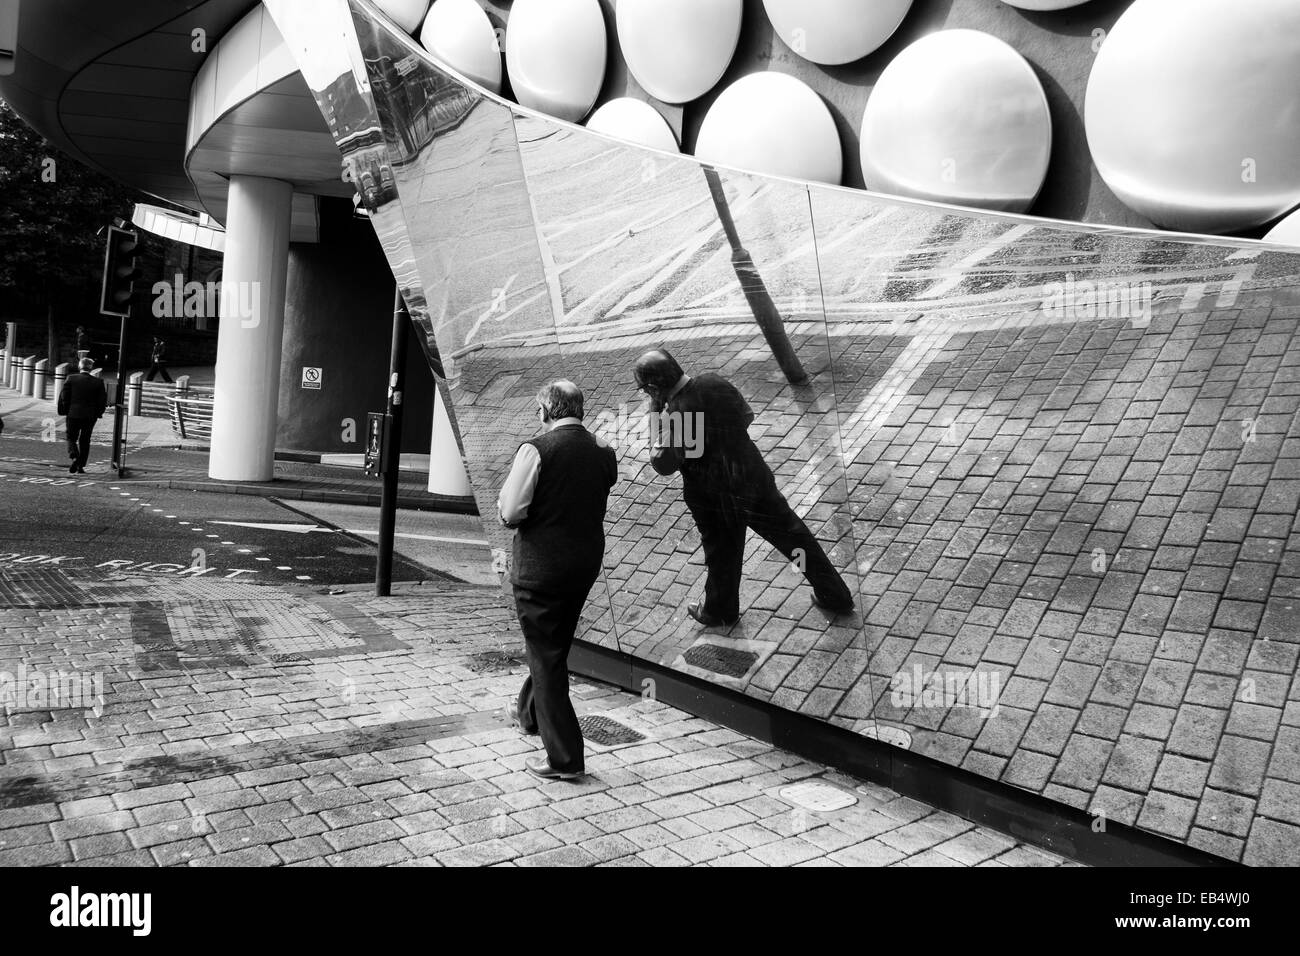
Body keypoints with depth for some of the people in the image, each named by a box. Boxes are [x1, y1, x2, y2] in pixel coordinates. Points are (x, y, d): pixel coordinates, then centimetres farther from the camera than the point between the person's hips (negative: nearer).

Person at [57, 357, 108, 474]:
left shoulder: (71, 378, -4)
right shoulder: (98, 382, -2)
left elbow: (64, 397, -4)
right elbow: (103, 400, -1)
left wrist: (65, 410, 9)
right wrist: (98, 414, 12)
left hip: (73, 414, -1)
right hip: (90, 416, 1)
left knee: (71, 438, 11)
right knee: (85, 441, 10)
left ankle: (74, 457, -16)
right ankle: (81, 466, 10)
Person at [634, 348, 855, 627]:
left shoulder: (679, 414, -26)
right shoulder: (714, 382, -8)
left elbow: (663, 464, -16)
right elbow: (747, 416, 7)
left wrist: (656, 416, -13)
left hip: (716, 500, -5)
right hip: (754, 476, 5)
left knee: (722, 556, 19)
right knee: (793, 535, 17)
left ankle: (720, 612, 43)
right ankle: (836, 596, 28)